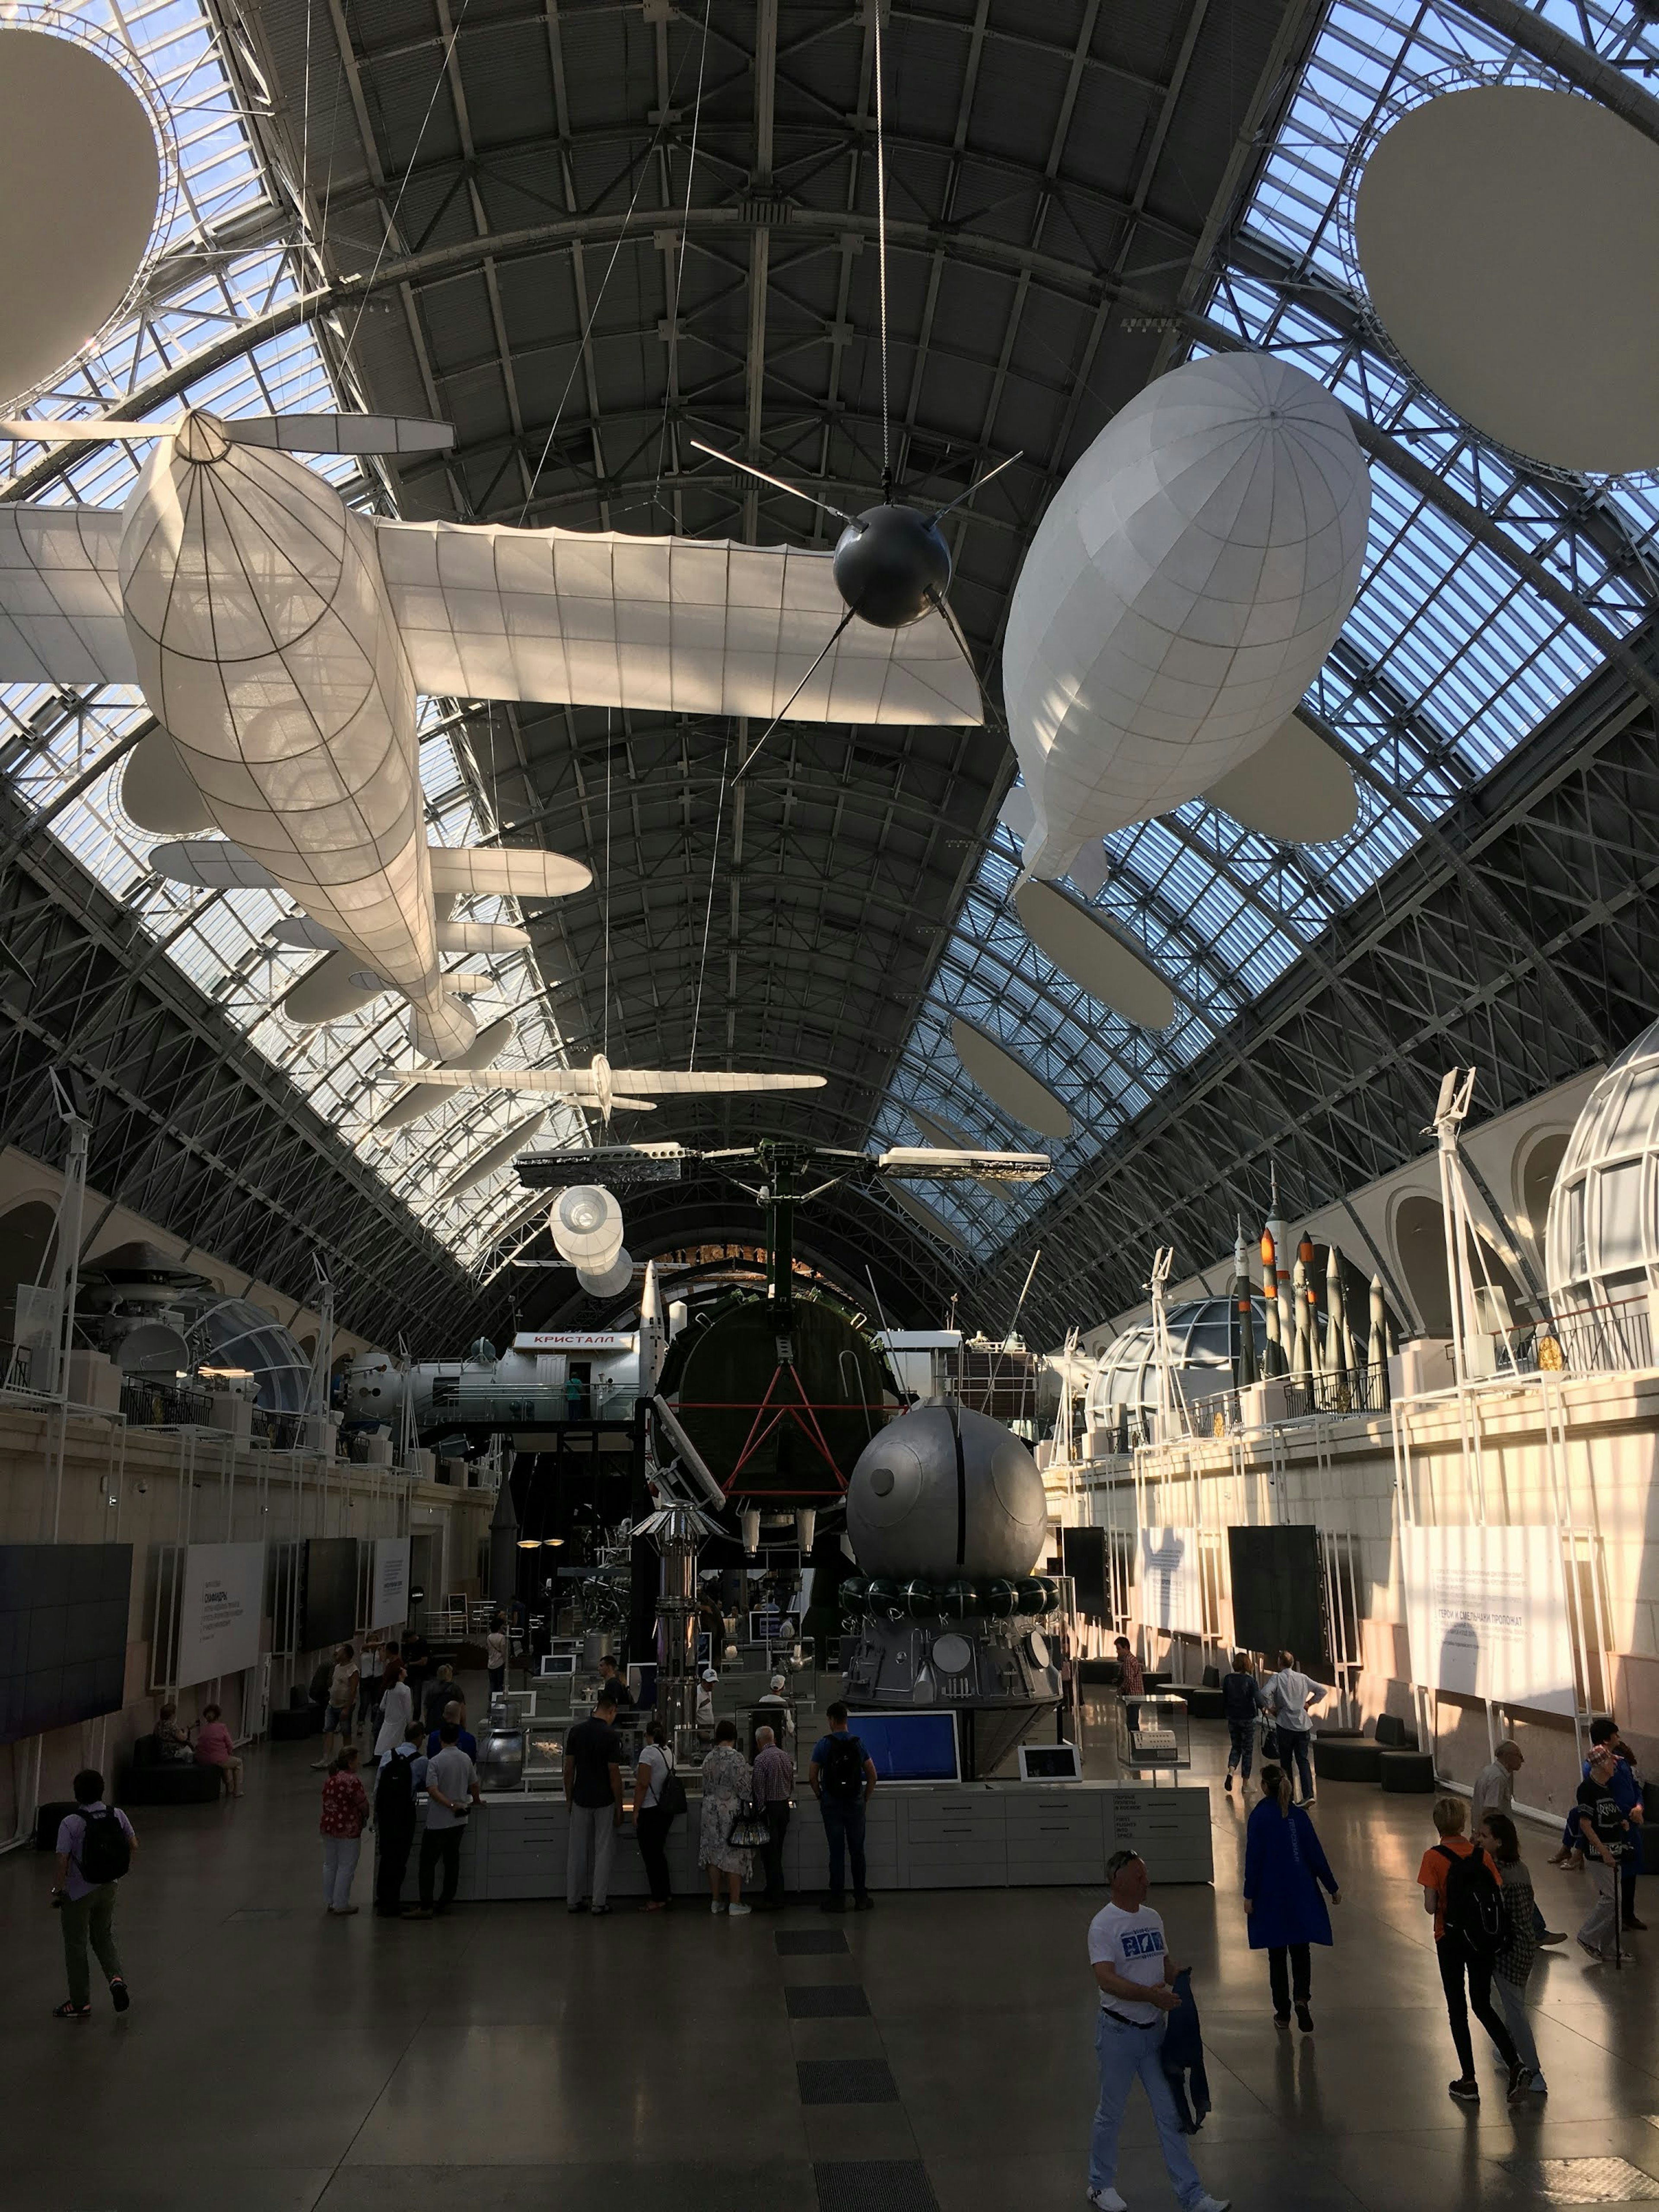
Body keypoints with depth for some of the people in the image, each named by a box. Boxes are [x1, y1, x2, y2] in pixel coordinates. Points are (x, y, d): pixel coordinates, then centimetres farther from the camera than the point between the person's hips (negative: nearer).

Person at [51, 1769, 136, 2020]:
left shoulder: (71, 1823, -21)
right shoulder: (117, 1816, -6)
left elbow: (63, 1862, -22)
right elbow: (133, 1845, 5)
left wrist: (57, 1891, -7)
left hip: (78, 1893, -4)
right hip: (108, 1888, 4)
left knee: (76, 1946, 12)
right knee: (104, 1938, 22)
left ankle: (81, 2004, 21)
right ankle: (116, 1978, 0)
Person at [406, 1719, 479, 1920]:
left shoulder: (435, 1762, -13)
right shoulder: (466, 1760, 3)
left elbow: (432, 1790, -22)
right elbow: (474, 1785, 16)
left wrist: (451, 1805, -19)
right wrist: (477, 1801, 33)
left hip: (438, 1822, -5)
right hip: (459, 1821, 5)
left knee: (428, 1862, 0)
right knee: (452, 1860, 14)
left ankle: (426, 1907, -3)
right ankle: (446, 1902, 18)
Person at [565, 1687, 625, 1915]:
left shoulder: (576, 1731, 0)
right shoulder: (611, 1736, -14)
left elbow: (569, 1768, 3)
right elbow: (614, 1773, -13)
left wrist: (569, 1798, 14)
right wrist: (619, 1807, -5)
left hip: (581, 1800, 4)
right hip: (604, 1802, -4)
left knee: (577, 1851, 11)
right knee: (603, 1852, 4)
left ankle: (574, 1900, 16)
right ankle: (599, 1903, 5)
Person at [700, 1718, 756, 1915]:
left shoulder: (708, 1759, 6)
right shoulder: (736, 1758, -15)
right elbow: (745, 1790, -15)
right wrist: (752, 1778, 4)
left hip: (710, 1810, 6)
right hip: (732, 1811, -6)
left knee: (714, 1855, 11)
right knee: (734, 1856, 1)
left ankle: (716, 1901, 18)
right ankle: (735, 1903, 4)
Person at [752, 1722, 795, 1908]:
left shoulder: (761, 1759, -13)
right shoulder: (787, 1757, 8)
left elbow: (759, 1789, -14)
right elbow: (793, 1784, 14)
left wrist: (759, 1811, -8)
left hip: (769, 1808, -7)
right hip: (785, 1806, 7)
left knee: (770, 1855, -1)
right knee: (777, 1853, 15)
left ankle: (775, 1899, 1)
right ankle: (774, 1893, 20)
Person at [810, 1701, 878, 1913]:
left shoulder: (823, 1744, -8)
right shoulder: (859, 1744, 0)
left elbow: (812, 1778, -8)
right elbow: (872, 1776, 2)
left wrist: (821, 1797, 6)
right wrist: (865, 1799, 12)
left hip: (832, 1804, -2)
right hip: (855, 1803, 2)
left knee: (837, 1852, 2)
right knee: (857, 1851, 8)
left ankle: (838, 1899, 5)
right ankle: (861, 1898, 12)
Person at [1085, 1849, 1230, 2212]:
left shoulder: (1152, 1918, 5)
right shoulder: (1104, 1925, -18)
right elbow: (1106, 1978, -27)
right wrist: (1150, 1994, -35)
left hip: (1155, 2029, 6)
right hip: (1119, 2031, -6)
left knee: (1170, 2115, 10)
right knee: (1111, 2115, 10)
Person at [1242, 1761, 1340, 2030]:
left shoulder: (1259, 1816, -10)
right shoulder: (1298, 1815, -1)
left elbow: (1253, 1857, -12)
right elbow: (1315, 1854, 1)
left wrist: (1249, 1895, -7)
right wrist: (1332, 1887, 10)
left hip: (1271, 1896, -3)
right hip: (1302, 1895, 3)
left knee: (1277, 1954, 9)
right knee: (1300, 1950, 12)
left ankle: (1283, 2013, 14)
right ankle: (1302, 1997, -11)